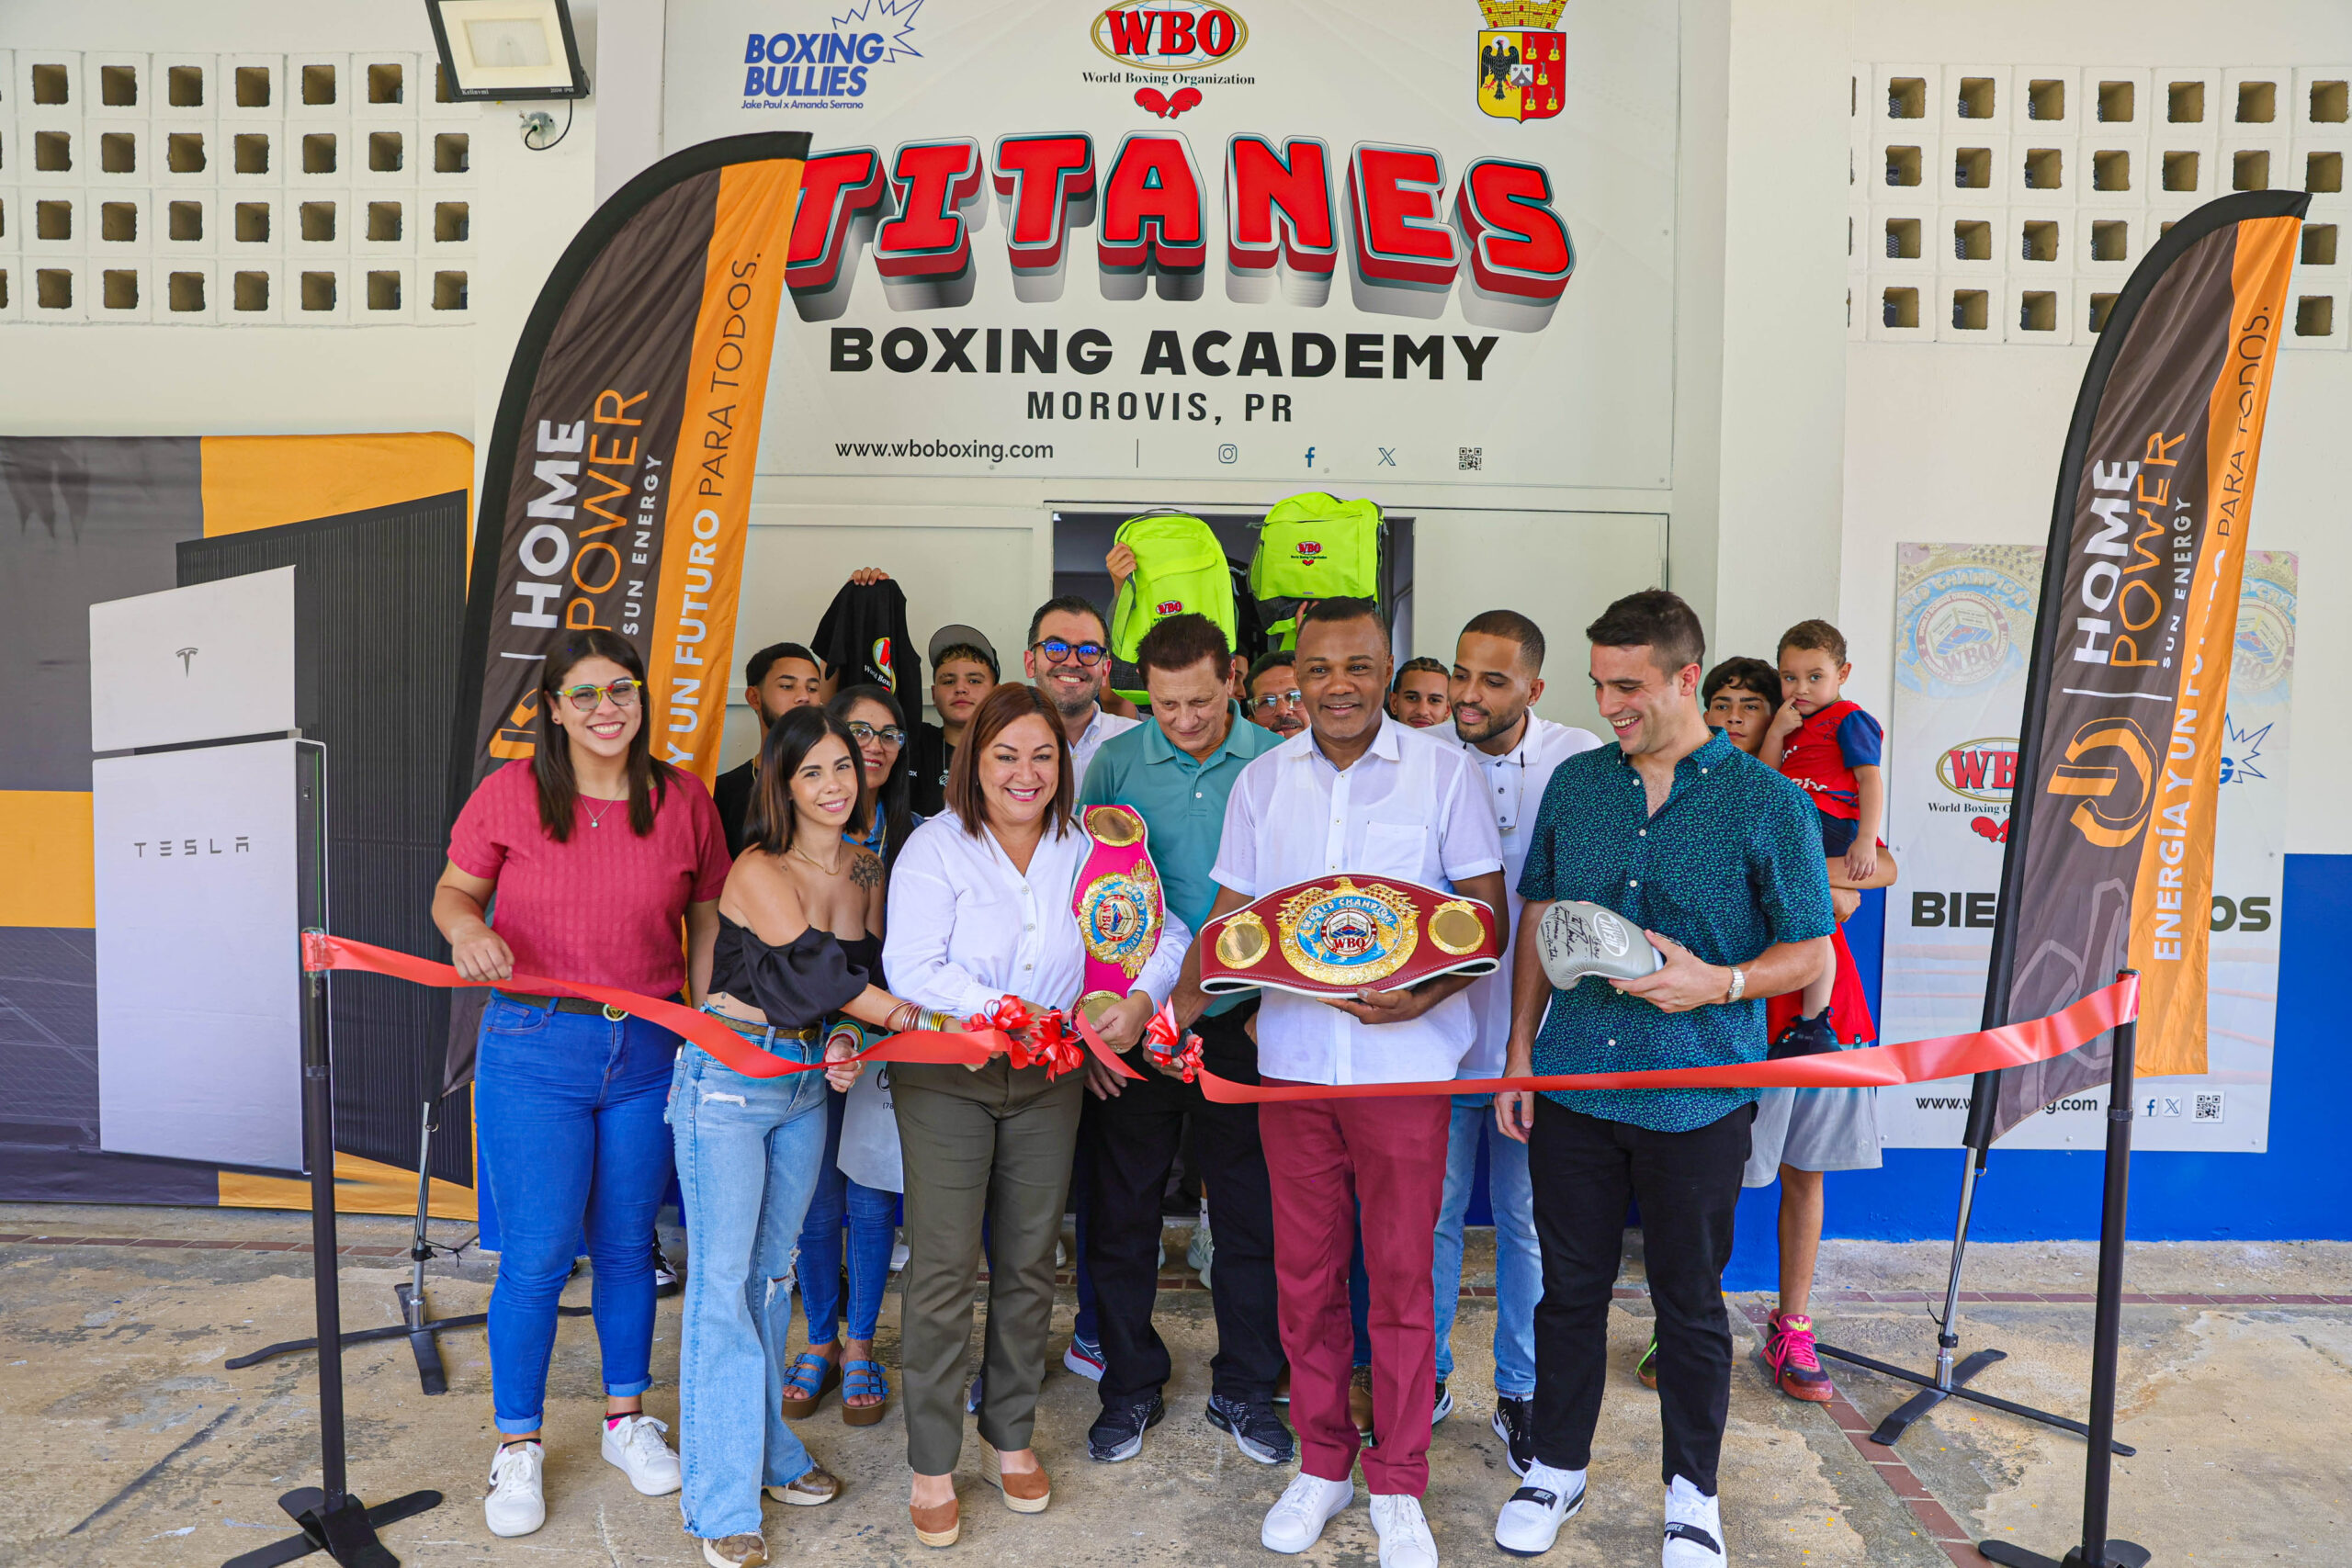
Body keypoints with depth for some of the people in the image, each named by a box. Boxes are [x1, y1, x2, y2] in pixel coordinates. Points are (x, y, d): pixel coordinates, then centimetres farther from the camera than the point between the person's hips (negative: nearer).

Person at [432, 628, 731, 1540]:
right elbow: (454, 889, 7)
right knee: (538, 1254, 1)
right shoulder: (510, 792, -4)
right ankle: (517, 1446, 24)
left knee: (627, 1243, 14)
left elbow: (707, 920, 7)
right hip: (534, 1046, -2)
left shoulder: (683, 798, 1)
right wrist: (466, 928, -17)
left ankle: (627, 1417, 35)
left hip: (649, 1053, 2)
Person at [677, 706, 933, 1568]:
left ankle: (765, 1451, 29)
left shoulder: (868, 870, 6)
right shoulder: (760, 869, -12)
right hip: (729, 1079, -5)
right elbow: (813, 971, -20)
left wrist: (845, 1051, -3)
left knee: (772, 1270, 14)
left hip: (807, 1083, 6)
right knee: (724, 1278, -1)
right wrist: (910, 1018, -19)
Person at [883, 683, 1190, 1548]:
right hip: (944, 1076, -3)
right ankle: (932, 1465, 14)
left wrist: (1140, 1000, -13)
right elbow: (911, 965, -16)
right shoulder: (936, 846, -7)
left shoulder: (1086, 851, 3)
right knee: (944, 1268, -2)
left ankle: (1011, 1437, 30)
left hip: (1046, 1082, 3)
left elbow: (1167, 933, 6)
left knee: (1029, 1264, 11)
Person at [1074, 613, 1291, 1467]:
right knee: (1123, 1210, 10)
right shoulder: (1114, 763, -2)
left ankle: (1244, 1388, 29)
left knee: (1250, 1211, 10)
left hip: (1239, 1020, 0)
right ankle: (1131, 1386, 30)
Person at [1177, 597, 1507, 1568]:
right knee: (1304, 1273, 12)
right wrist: (1180, 1006, -6)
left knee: (1400, 1274, 7)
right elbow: (1231, 917, 10)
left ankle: (1398, 1486, 26)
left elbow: (1488, 915, -3)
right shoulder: (1261, 781, 6)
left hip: (1405, 1058, -2)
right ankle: (1322, 1463, 32)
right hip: (1291, 1059, 3)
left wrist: (1427, 996, -20)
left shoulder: (1443, 770, -3)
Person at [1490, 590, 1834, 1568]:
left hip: (1697, 1102, -3)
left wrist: (1720, 983, -21)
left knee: (1690, 1301, 13)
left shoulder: (1767, 802, -6)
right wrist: (1520, 1054, 7)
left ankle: (1692, 1489, 34)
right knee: (1569, 1285, 14)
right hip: (1571, 1086, 3)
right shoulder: (1574, 783, 4)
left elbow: (1811, 951, -2)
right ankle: (1557, 1467, 34)